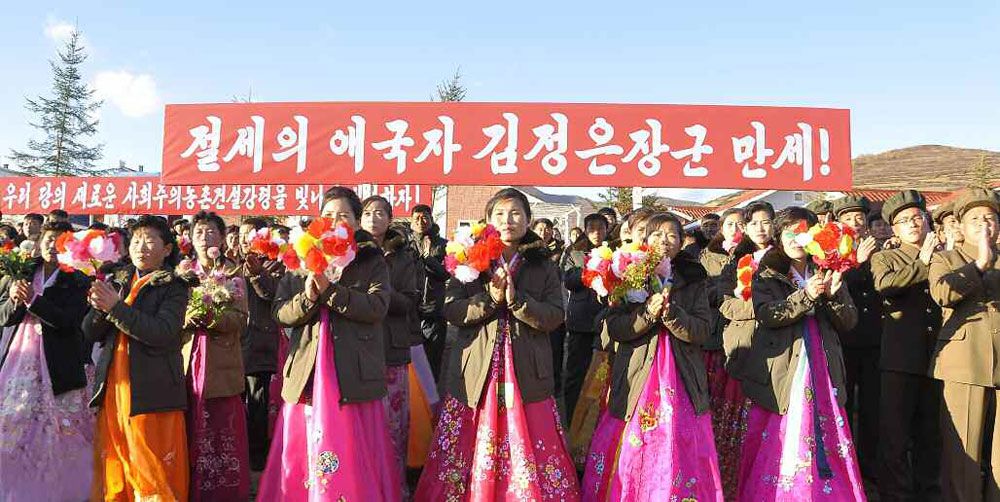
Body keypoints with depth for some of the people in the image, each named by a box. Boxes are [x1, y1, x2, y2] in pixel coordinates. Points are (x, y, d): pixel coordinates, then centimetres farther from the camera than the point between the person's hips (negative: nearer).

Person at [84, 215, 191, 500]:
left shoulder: (173, 287, -1)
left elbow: (163, 333, -16)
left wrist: (115, 308, -17)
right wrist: (100, 308, -10)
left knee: (153, 475, -4)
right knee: (112, 471, 9)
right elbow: (90, 333, 10)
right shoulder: (117, 281, 15)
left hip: (151, 393, -5)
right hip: (112, 388, 5)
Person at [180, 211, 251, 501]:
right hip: (188, 364, 3)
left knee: (223, 436, -3)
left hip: (221, 367, -2)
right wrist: (186, 318, -12)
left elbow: (240, 321, -5)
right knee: (191, 436, 3)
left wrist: (211, 316, -22)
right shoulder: (184, 274, 15)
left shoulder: (233, 274, 6)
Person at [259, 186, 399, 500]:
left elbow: (377, 307, -10)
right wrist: (308, 298, -14)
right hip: (307, 373, 3)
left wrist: (330, 290, -17)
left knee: (352, 457, 0)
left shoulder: (372, 261, 6)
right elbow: (281, 313, 6)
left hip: (352, 374, -2)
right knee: (302, 456, 5)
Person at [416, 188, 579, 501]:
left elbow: (554, 317, -3)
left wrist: (516, 300, -16)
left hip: (526, 375, 0)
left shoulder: (543, 266, 7)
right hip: (477, 373, 0)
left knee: (528, 453, -1)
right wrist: (490, 298, -14)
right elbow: (451, 311, -1)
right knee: (469, 451, 3)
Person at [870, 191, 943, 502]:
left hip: (938, 356, 3)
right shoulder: (885, 259, 8)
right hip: (902, 357, -3)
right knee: (896, 433, 1)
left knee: (930, 434, 13)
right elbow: (884, 284, -15)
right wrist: (922, 264, -9)